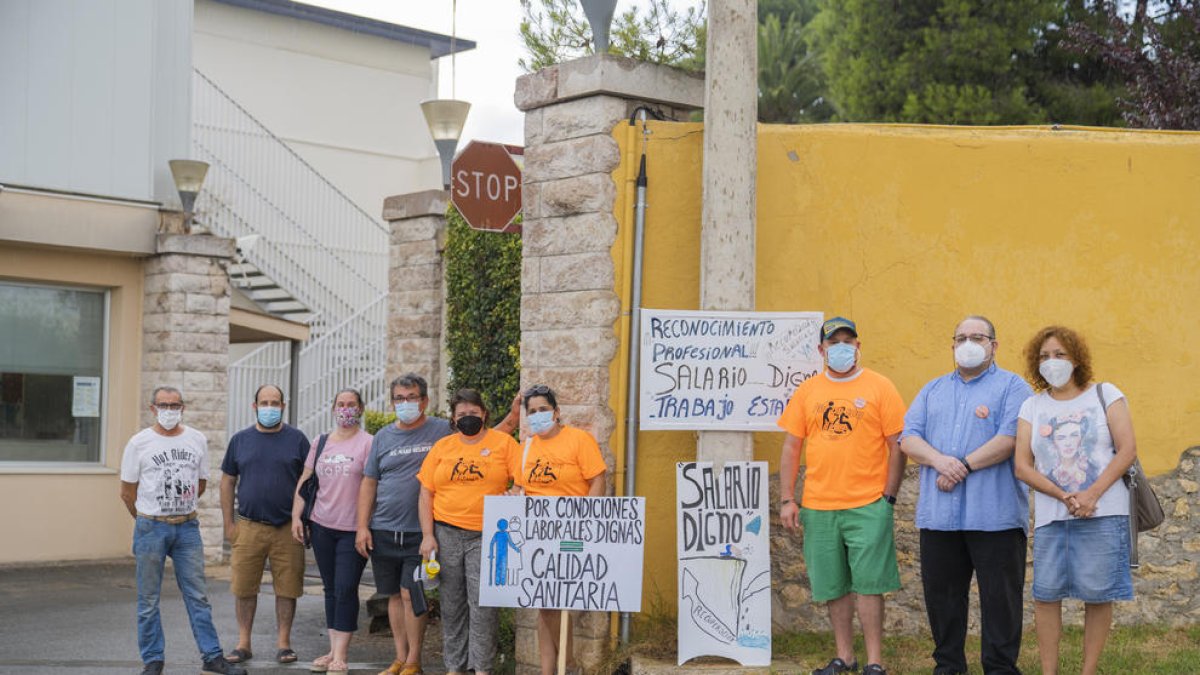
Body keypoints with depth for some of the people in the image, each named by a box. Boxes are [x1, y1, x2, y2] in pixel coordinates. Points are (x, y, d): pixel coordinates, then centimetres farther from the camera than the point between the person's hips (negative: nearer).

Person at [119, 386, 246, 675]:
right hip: (150, 528, -2)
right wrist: (149, 519, 10)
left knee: (198, 596, 4)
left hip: (188, 527, 2)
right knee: (149, 600, 4)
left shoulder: (197, 440, 5)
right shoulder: (139, 442, -3)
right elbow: (127, 491, 3)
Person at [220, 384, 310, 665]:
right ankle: (243, 643, 13)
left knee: (287, 588, 2)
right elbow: (227, 482, 12)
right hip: (249, 526, 1)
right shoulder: (240, 440, 8)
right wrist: (229, 523, 6)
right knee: (244, 588, 3)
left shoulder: (296, 439, 3)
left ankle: (283, 642, 14)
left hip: (288, 528, -1)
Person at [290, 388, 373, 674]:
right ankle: (333, 651, 16)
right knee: (331, 590, 10)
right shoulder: (321, 443, 12)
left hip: (353, 530, -5)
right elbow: (304, 481, 14)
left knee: (345, 590, -6)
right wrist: (296, 516, 5)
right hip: (322, 527, 5)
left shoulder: (368, 443, -5)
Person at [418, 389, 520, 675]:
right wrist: (427, 535, 1)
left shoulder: (503, 443, 1)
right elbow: (426, 492, 8)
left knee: (482, 604, -7)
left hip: (486, 535, -3)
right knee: (452, 604, 9)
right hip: (446, 533, 3)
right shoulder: (442, 446, 9)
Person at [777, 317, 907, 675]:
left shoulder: (880, 387, 0)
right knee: (834, 586, 9)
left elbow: (898, 445, 0)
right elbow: (791, 447, 10)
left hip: (867, 505, -3)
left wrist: (888, 497, -6)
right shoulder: (807, 391, 9)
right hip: (818, 507, 3)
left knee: (868, 584, -4)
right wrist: (787, 500, 4)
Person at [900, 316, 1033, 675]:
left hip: (994, 514, -5)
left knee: (1000, 596, -2)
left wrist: (964, 466, -15)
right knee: (941, 593, 9)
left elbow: (1010, 438, -11)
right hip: (938, 514, 5)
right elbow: (908, 438, 7)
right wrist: (939, 460, -12)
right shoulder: (933, 390, 19)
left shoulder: (1012, 386, 3)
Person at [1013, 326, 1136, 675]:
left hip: (1103, 513, -2)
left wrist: (1092, 495, -15)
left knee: (1098, 594, -1)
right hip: (1051, 516, 2)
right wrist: (1064, 496, -13)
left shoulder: (1105, 395, 4)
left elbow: (1127, 450, -4)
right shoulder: (1032, 407, 9)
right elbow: (1023, 466, 2)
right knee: (1046, 593, -1)